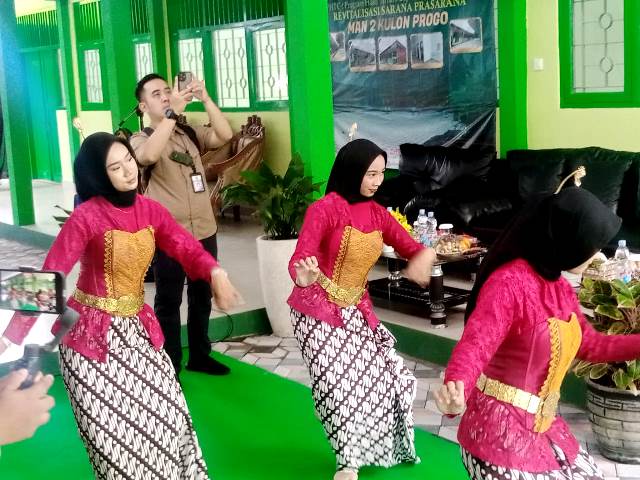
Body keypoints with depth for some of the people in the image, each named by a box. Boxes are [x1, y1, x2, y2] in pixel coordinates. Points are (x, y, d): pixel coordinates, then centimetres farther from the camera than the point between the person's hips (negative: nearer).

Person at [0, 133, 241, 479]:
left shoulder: (151, 210, 0)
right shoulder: (86, 217, -18)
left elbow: (187, 248, -8)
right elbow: (49, 278, -21)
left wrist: (216, 274, -30)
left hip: (137, 327, 6)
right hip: (92, 333, -5)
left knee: (167, 418, 12)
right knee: (113, 433, 3)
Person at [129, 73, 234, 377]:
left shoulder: (190, 133, 8)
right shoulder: (140, 139, -6)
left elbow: (225, 135, -8)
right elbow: (149, 155, -30)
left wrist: (204, 98, -17)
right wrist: (174, 111, -33)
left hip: (204, 231, 5)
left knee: (201, 296, 16)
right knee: (168, 302, 3)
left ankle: (199, 356, 32)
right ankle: (170, 367, 13)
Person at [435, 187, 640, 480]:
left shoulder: (559, 286, 6)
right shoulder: (509, 282, -22)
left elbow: (588, 344, 19)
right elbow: (475, 345, -35)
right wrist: (456, 394, -55)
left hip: (544, 426, 9)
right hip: (500, 429, -9)